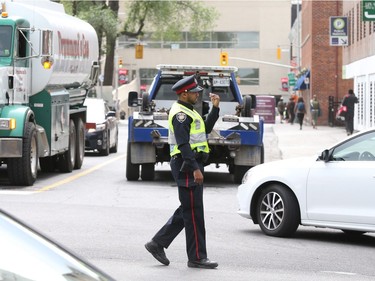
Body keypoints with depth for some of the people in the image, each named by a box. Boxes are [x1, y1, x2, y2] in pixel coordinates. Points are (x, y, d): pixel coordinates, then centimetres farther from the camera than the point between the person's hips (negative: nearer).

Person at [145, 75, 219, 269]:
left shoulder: (188, 111, 20)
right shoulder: (180, 113, -14)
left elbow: (206, 128, 23)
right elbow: (183, 144, -22)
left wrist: (215, 108, 14)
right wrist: (195, 168, -27)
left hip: (191, 165, 10)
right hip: (187, 166, -10)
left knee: (187, 211, 14)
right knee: (193, 212, -6)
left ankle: (158, 243, 16)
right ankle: (197, 257, -2)